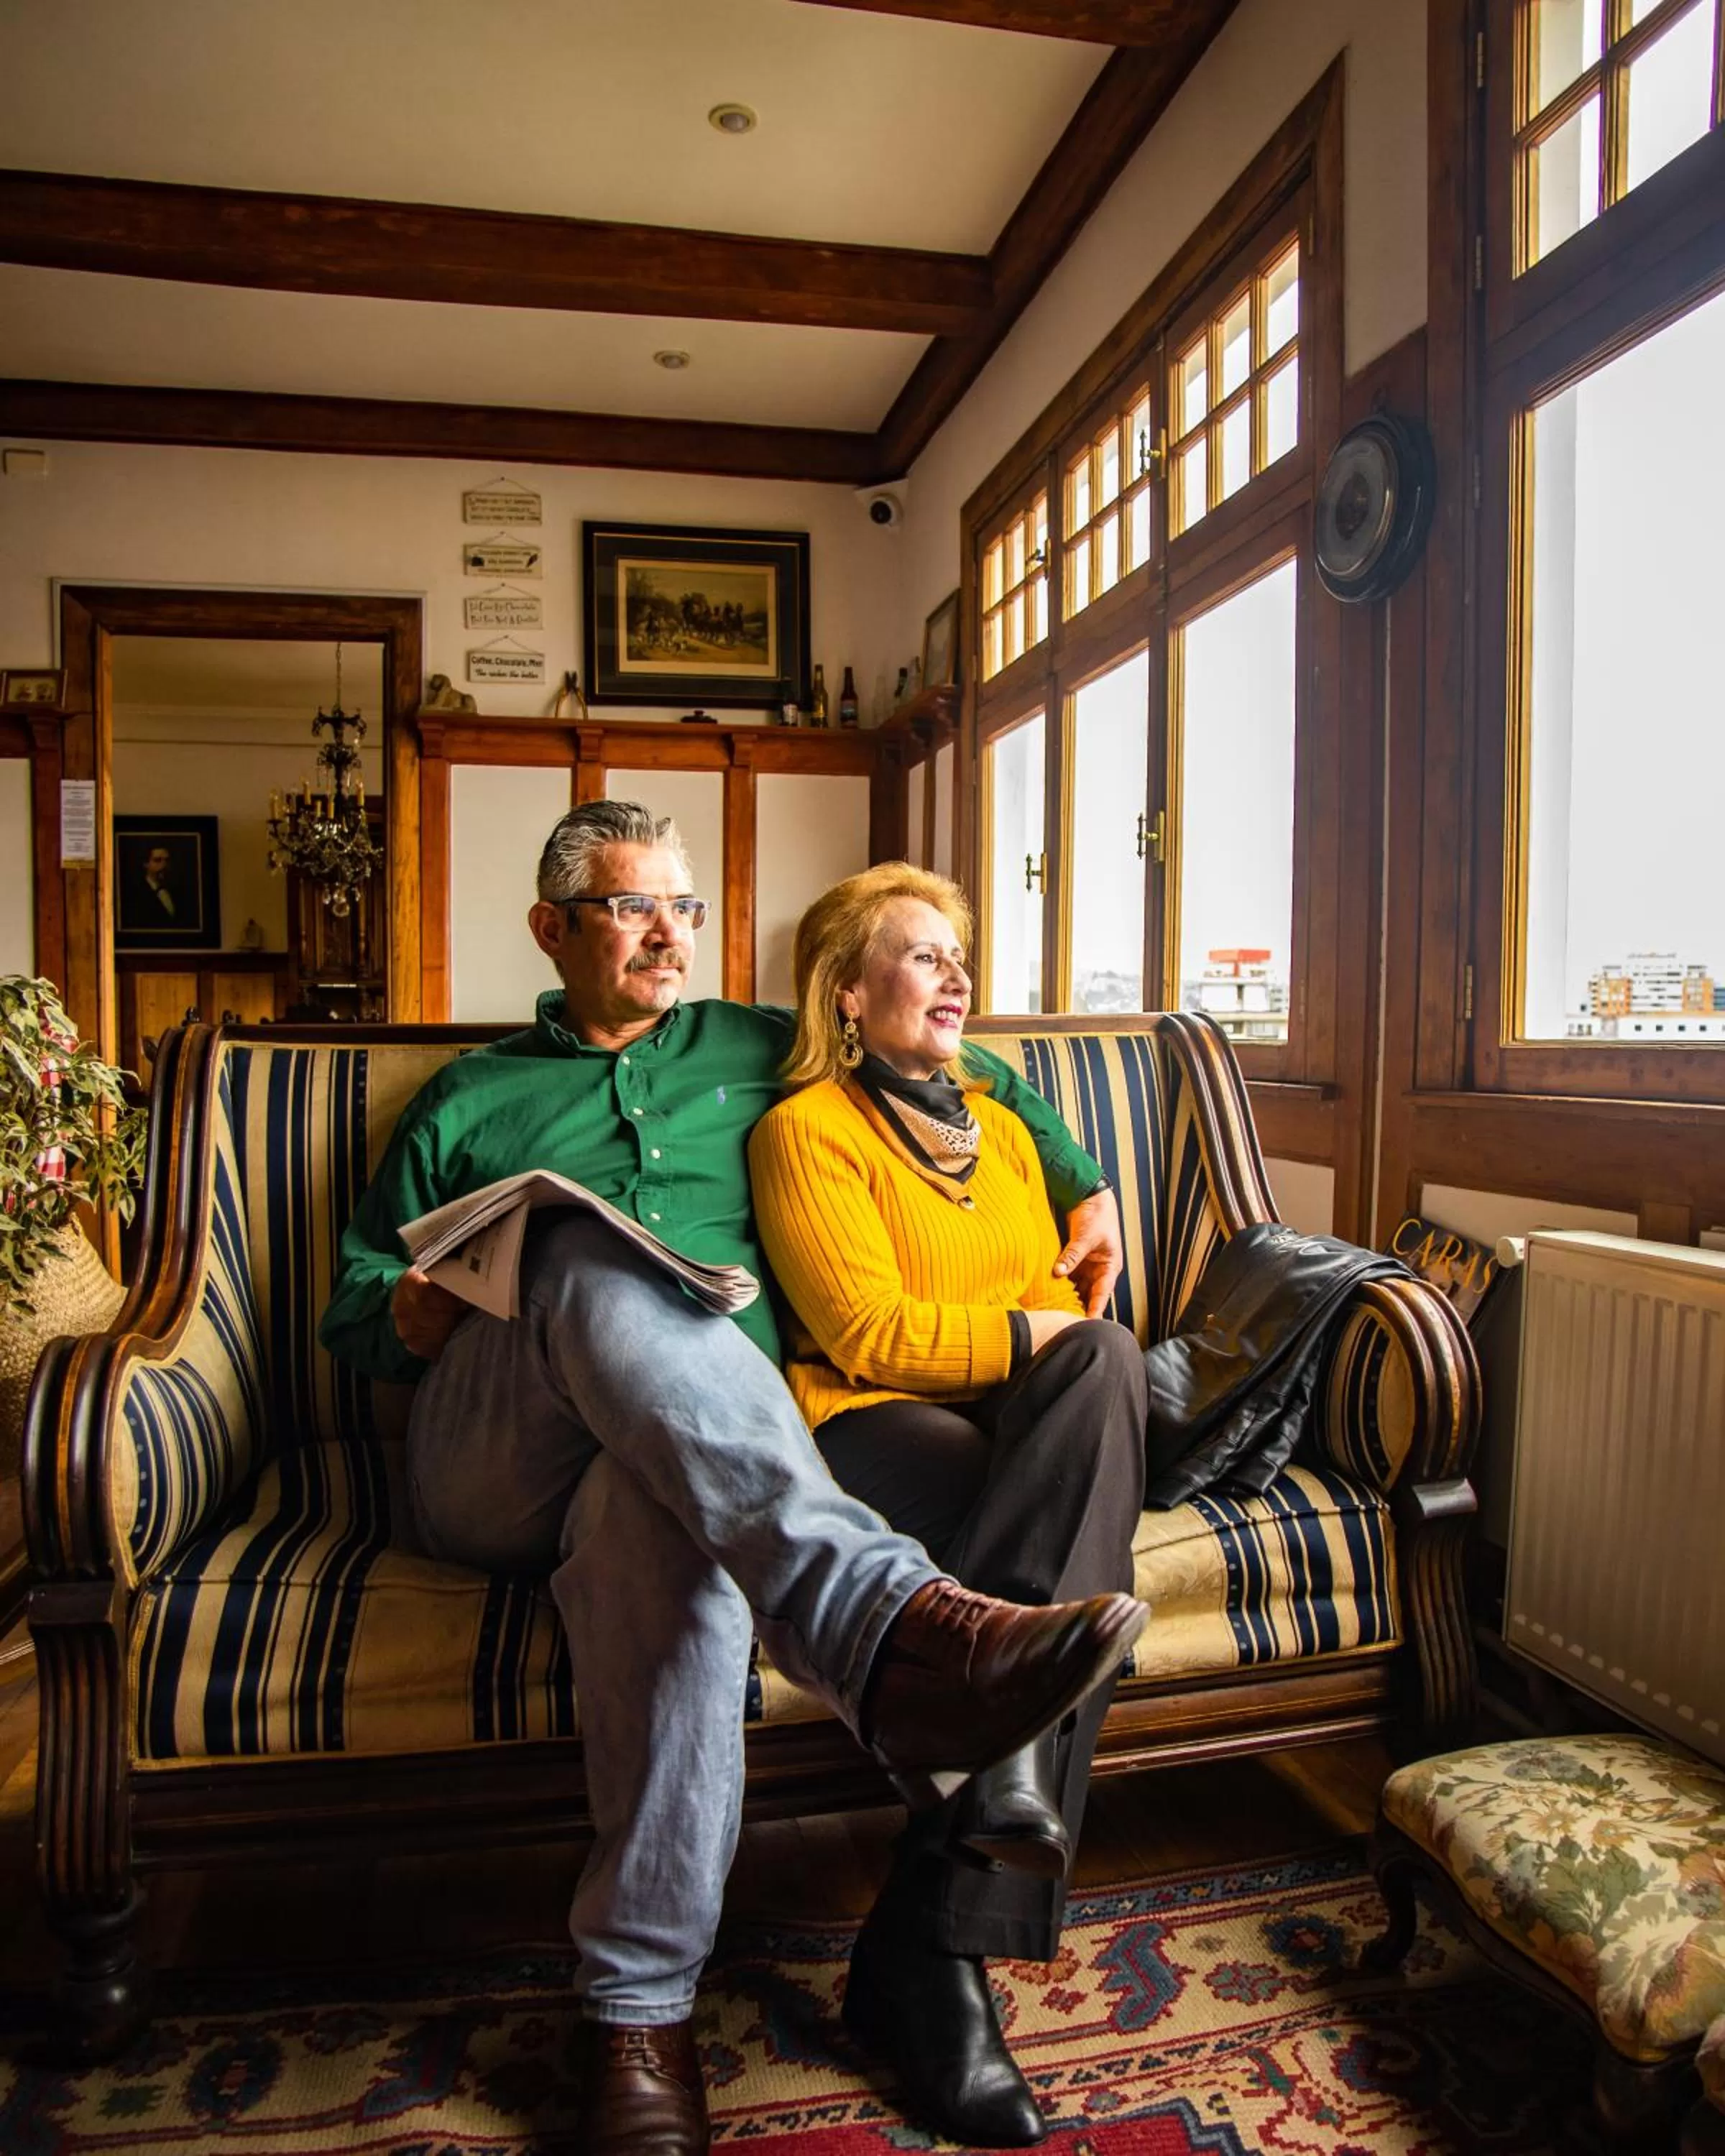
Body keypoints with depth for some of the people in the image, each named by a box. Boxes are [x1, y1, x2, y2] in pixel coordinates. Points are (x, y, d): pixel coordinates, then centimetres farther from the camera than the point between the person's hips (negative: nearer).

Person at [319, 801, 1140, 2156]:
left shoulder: (753, 1051, 26)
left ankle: (642, 2012, -29)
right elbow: (353, 1305, 23)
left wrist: (1085, 1180, 21)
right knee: (603, 1262, -34)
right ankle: (894, 1621, -52)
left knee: (661, 1519, -39)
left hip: (707, 1447, 1)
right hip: (490, 1467, 0)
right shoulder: (469, 1102, 25)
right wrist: (409, 1318, -2)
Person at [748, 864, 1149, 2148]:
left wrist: (1081, 1349, -3)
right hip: (869, 1420, -5)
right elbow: (870, 1333, -9)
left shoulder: (1001, 1126, 25)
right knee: (1078, 1551, -31)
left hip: (1024, 1416, 6)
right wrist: (1032, 1334, -11)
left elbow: (1058, 1307, 20)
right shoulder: (806, 1129, 2)